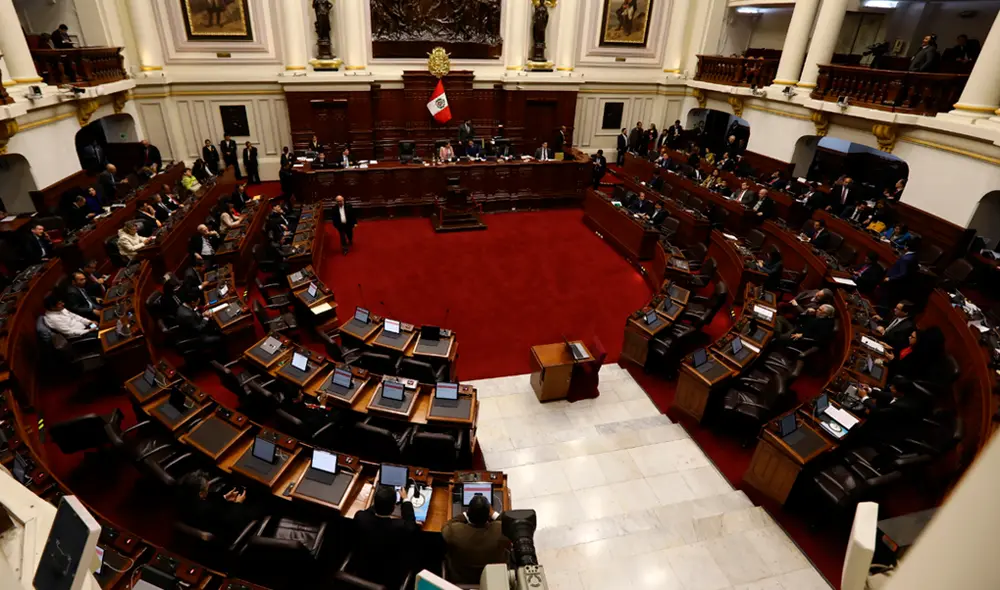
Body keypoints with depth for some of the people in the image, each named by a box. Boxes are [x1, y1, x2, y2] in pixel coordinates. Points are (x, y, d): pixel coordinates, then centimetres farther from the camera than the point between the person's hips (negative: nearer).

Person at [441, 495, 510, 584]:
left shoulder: (455, 530, -31)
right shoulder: (501, 530, -32)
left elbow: (445, 527, -5)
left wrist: (466, 514, -2)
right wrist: (493, 514, 1)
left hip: (459, 581, 0)